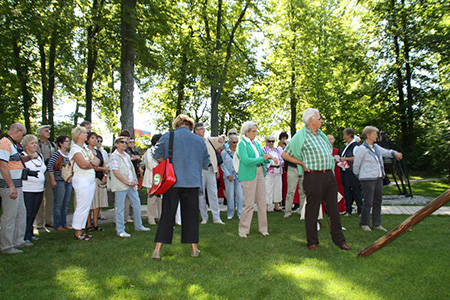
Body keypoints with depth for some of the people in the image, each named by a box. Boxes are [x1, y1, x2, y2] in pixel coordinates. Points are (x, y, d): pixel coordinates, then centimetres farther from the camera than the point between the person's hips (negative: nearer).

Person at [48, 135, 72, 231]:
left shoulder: (69, 154, 13)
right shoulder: (56, 154, -8)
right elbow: (50, 166, -14)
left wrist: (71, 178, 15)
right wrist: (53, 180, -17)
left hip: (69, 181, 7)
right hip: (59, 181, -7)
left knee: (66, 204, 12)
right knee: (58, 204, -2)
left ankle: (64, 223, 21)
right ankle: (57, 225, 7)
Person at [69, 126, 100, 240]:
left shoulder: (87, 149, 18)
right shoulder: (75, 149, -9)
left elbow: (97, 161, 12)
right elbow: (83, 164, -22)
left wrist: (91, 162, -10)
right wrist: (92, 164, -2)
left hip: (91, 179, 8)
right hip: (81, 180, -8)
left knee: (87, 206, 8)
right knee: (82, 206, -6)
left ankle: (81, 230, 15)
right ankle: (77, 233, 2)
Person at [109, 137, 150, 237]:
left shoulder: (127, 156, 18)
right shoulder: (114, 156, -7)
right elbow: (116, 172, -15)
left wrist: (135, 180, 2)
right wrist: (127, 182, -16)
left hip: (131, 185, 8)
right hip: (120, 186, -8)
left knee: (137, 204, 12)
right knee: (120, 208, -3)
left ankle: (138, 226, 26)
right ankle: (120, 230, 5)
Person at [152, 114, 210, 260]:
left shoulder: (167, 137, 2)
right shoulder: (199, 140, 8)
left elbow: (157, 156, 0)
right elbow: (206, 163, 13)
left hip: (172, 182, -1)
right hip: (192, 182, 1)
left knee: (167, 215, 4)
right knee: (191, 215, 10)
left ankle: (158, 249, 4)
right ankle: (194, 248, 15)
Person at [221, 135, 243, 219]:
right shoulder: (224, 152, 4)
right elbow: (223, 165, 0)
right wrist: (228, 175, -8)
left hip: (239, 176, 2)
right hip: (229, 176, -2)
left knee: (240, 195, -3)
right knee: (230, 195, 0)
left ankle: (240, 213, 6)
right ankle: (230, 214, 13)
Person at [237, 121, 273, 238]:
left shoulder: (256, 143, 15)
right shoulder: (242, 144, -7)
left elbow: (262, 156, 18)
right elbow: (246, 160, -18)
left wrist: (268, 158, -5)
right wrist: (262, 158, -17)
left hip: (260, 173, 7)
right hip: (249, 175, -7)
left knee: (262, 202, 8)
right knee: (249, 203, -5)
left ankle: (263, 228, 18)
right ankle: (243, 230, 8)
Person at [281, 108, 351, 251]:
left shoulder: (321, 134, 16)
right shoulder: (301, 136, -5)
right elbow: (285, 154, -2)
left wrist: (331, 165, 16)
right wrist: (303, 163, -6)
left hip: (328, 175, 7)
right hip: (313, 177, -7)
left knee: (334, 209, 10)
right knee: (312, 210, 2)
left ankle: (339, 240, 20)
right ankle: (312, 241, 15)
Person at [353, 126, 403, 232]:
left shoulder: (376, 147, 13)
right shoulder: (362, 149, -9)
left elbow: (386, 152, 25)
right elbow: (356, 165, -5)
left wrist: (394, 153, 4)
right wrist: (359, 176, 5)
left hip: (378, 178, 8)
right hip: (368, 179, -8)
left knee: (378, 201, 11)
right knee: (368, 202, -5)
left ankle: (377, 224, 20)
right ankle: (364, 224, 8)